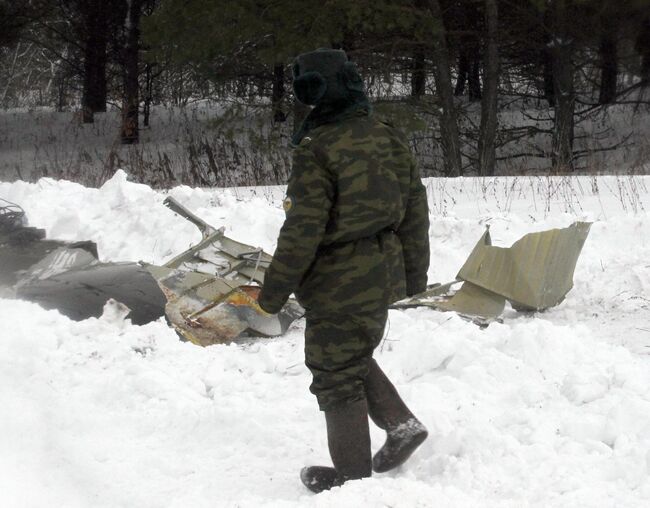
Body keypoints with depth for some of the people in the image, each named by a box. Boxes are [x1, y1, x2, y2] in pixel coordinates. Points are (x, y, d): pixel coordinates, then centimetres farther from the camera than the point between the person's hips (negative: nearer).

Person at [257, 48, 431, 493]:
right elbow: (415, 210, 11)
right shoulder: (390, 140, 4)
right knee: (355, 357, 26)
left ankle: (353, 473, 13)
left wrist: (274, 291, -11)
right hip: (383, 275, 8)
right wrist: (415, 274, 22)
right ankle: (402, 424, 16)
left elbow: (303, 229, -19)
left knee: (337, 375, 4)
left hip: (338, 281, -8)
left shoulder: (317, 148, -18)